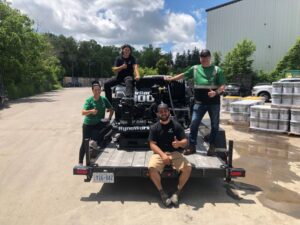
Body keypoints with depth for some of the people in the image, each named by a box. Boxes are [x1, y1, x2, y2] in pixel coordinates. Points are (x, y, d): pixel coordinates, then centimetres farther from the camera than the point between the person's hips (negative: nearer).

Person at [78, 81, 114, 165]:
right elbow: (83, 112, -23)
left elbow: (111, 109, 9)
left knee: (97, 143, 3)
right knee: (84, 143, 3)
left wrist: (109, 118, -6)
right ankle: (80, 162, 15)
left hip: (99, 125, 2)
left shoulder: (104, 99, -3)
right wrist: (91, 111, -42)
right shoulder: (89, 100, -12)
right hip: (88, 125, -2)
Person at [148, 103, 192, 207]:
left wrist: (179, 143, -25)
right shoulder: (154, 127, 2)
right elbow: (152, 144, -3)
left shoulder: (176, 125, 2)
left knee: (188, 168, -25)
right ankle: (162, 192, -5)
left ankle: (177, 192, -3)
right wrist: (162, 155, -19)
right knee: (152, 168, -30)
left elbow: (185, 141, 0)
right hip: (159, 153, 0)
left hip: (175, 153, 1)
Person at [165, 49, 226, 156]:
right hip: (199, 102, 1)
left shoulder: (217, 70, -1)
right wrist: (171, 79, 14)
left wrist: (216, 92, -22)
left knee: (214, 125, 8)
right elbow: (184, 75, 17)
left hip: (214, 102, -1)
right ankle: (192, 146, 11)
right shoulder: (195, 69, 6)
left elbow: (223, 86, -4)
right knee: (194, 124, -1)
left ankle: (211, 146, 24)